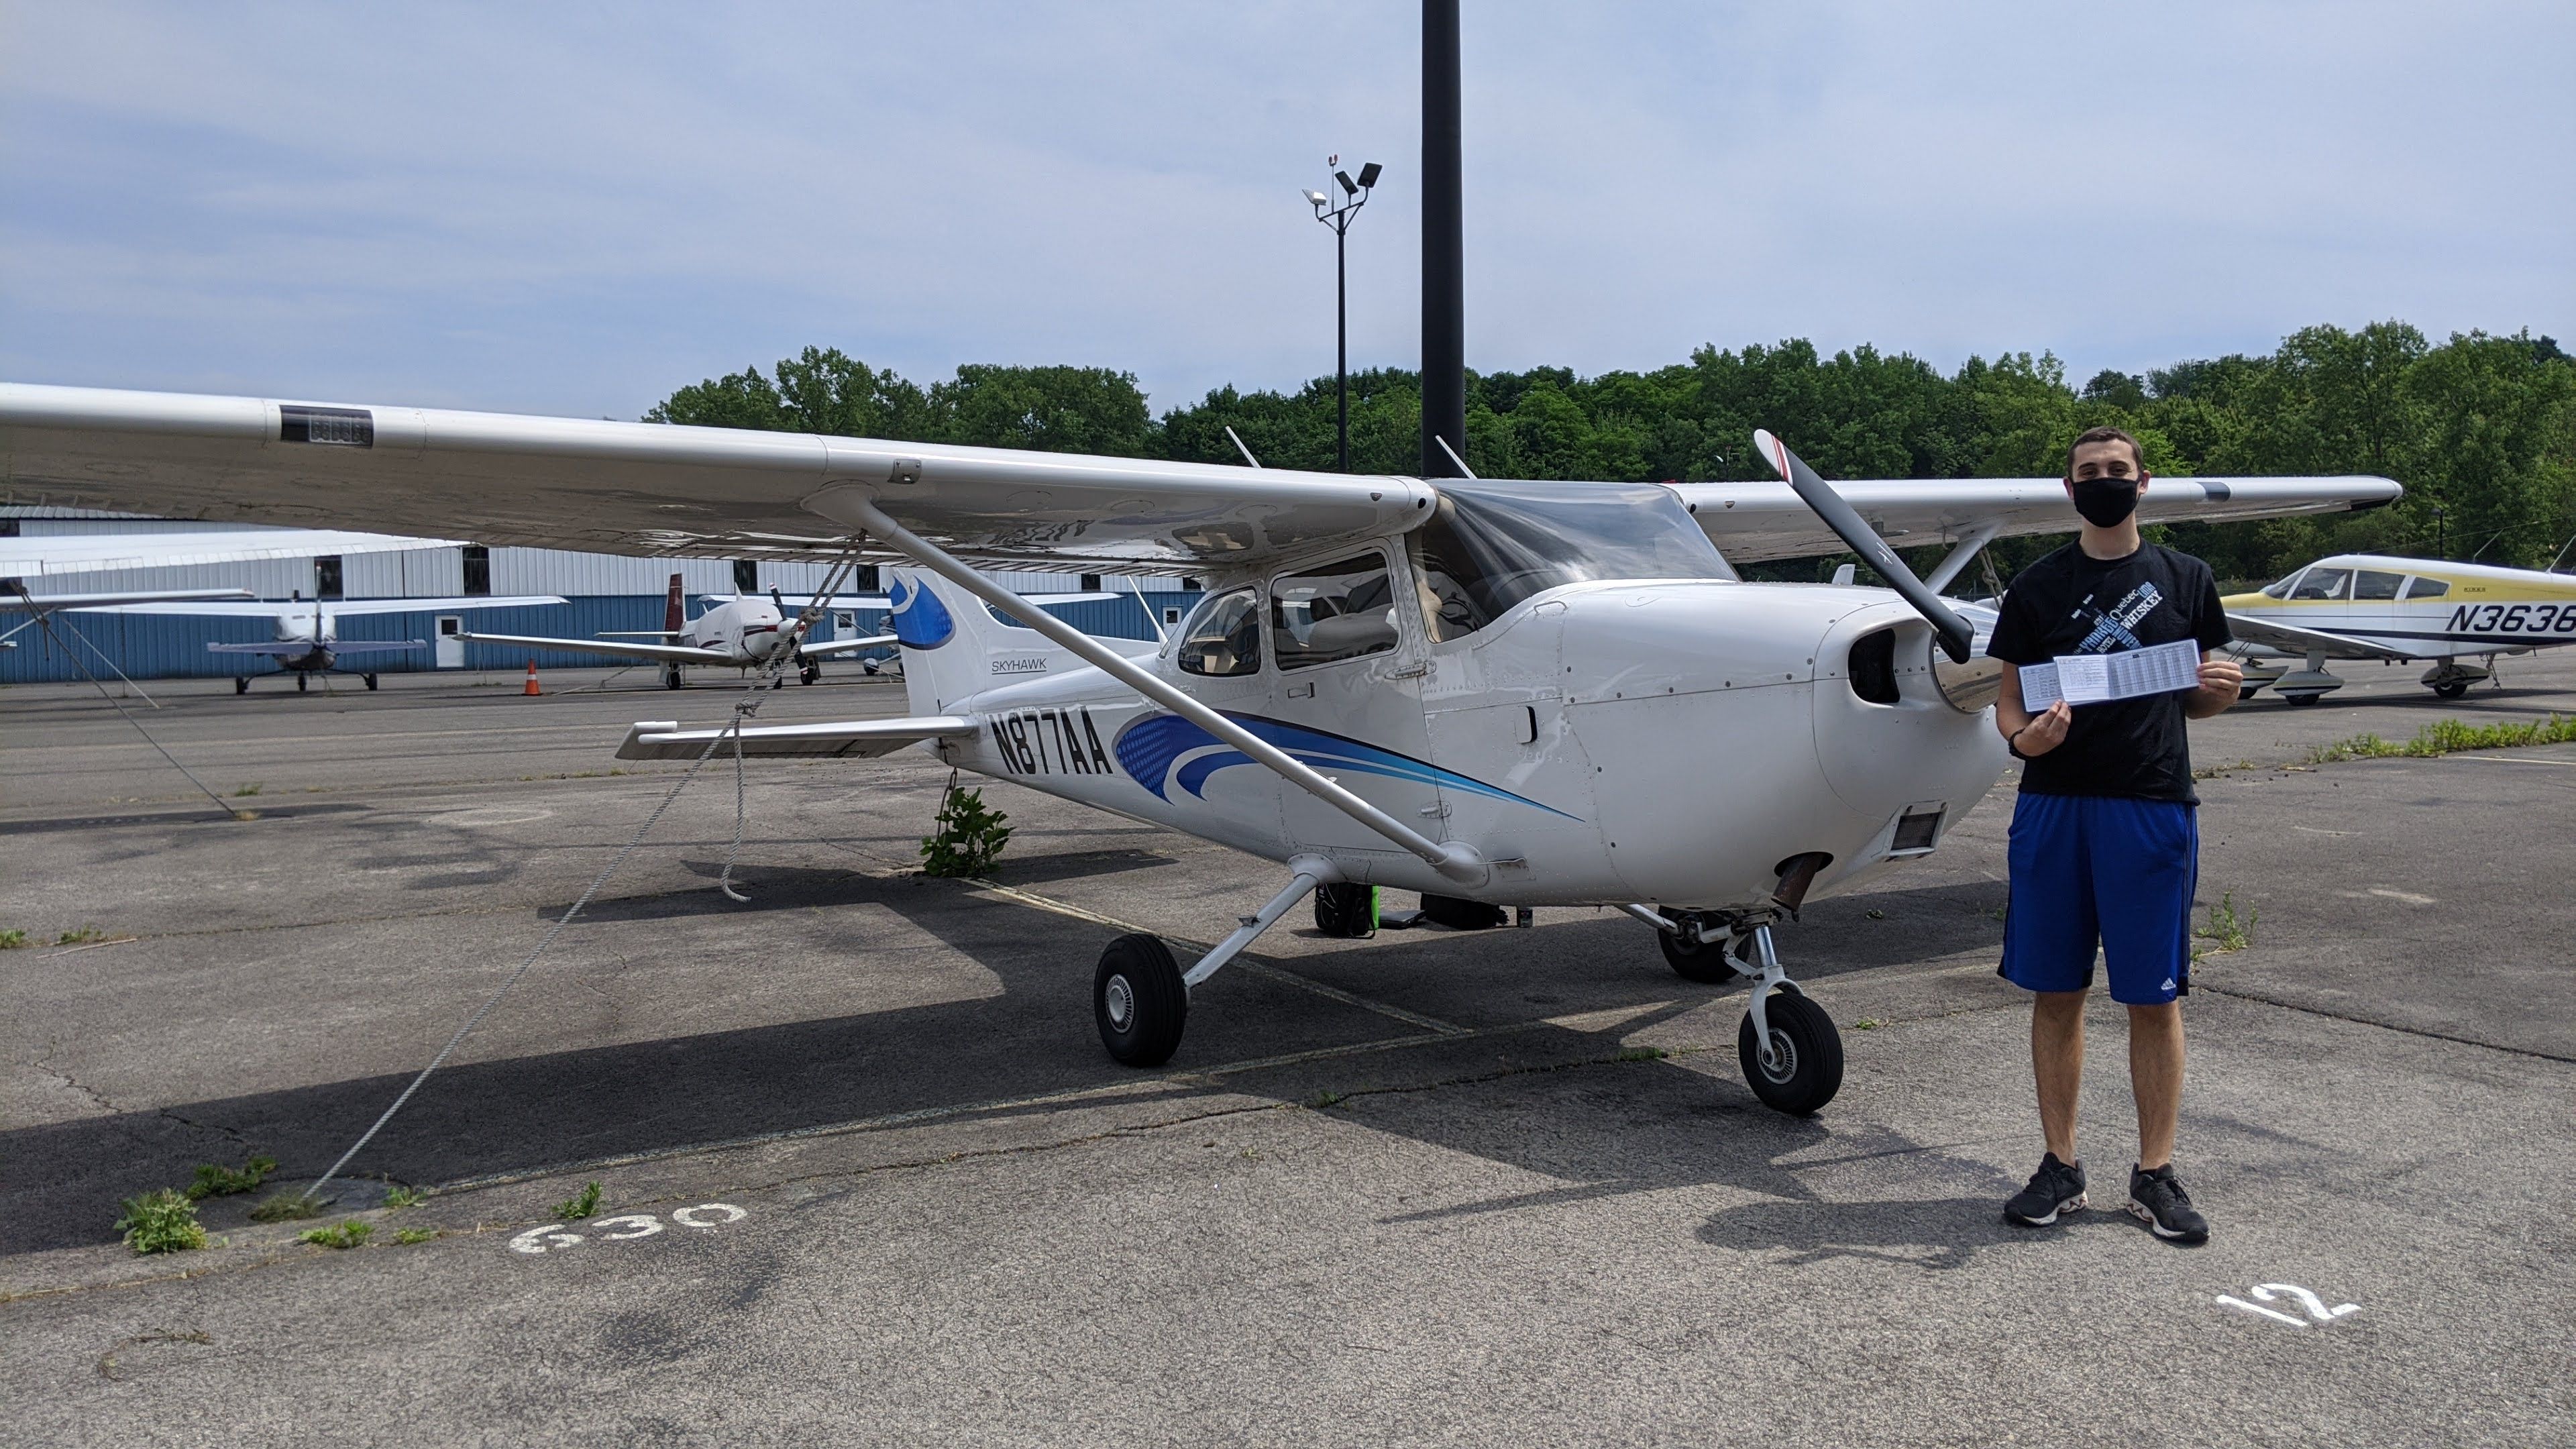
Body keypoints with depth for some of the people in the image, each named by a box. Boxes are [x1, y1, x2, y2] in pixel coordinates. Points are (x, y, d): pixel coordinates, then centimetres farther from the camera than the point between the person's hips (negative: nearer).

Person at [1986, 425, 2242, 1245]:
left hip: (2153, 808, 0)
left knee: (2155, 998, 3)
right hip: (2055, 805, 1)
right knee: (2056, 993, 6)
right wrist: (2024, 737, -16)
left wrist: (2221, 689, -10)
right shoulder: (2038, 586, 7)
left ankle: (2155, 1175, 15)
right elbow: (2010, 700, 6)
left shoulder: (2185, 580, 9)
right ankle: (2061, 1168, 17)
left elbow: (2197, 701, 13)